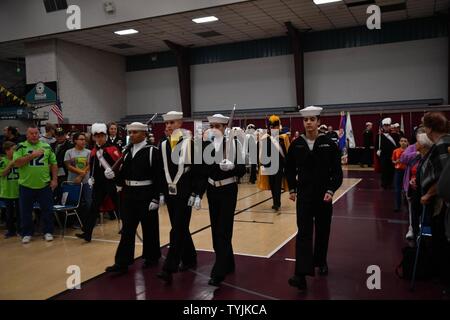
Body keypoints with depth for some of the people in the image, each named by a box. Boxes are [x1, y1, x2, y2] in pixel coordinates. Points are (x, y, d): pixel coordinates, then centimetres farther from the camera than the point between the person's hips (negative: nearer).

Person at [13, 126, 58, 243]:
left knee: (48, 210, 6)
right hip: (26, 186, -1)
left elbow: (54, 163, 8)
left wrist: (54, 179, 2)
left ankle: (48, 232, 19)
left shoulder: (47, 147, 6)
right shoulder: (21, 147, -1)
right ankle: (27, 234, 22)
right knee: (26, 212, 8)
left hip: (45, 185, 1)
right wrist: (32, 156, -20)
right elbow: (16, 163, -13)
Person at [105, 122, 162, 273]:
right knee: (127, 228, 6)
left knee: (149, 228, 8)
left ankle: (151, 257, 25)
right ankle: (122, 262, 10)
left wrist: (155, 198, -15)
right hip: (129, 194, 5)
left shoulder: (152, 151, -9)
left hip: (146, 194, -5)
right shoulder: (127, 151, 9)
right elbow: (123, 172, 11)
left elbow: (158, 176, -12)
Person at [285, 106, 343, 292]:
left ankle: (321, 262, 36)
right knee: (303, 233, -6)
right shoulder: (296, 144, -1)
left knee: (322, 231, 14)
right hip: (303, 194, 0)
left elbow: (337, 171, -5)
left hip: (324, 194, 0)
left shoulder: (329, 144, -6)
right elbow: (289, 168, 11)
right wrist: (292, 189, 4)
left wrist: (331, 190, -17)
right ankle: (301, 274, -11)